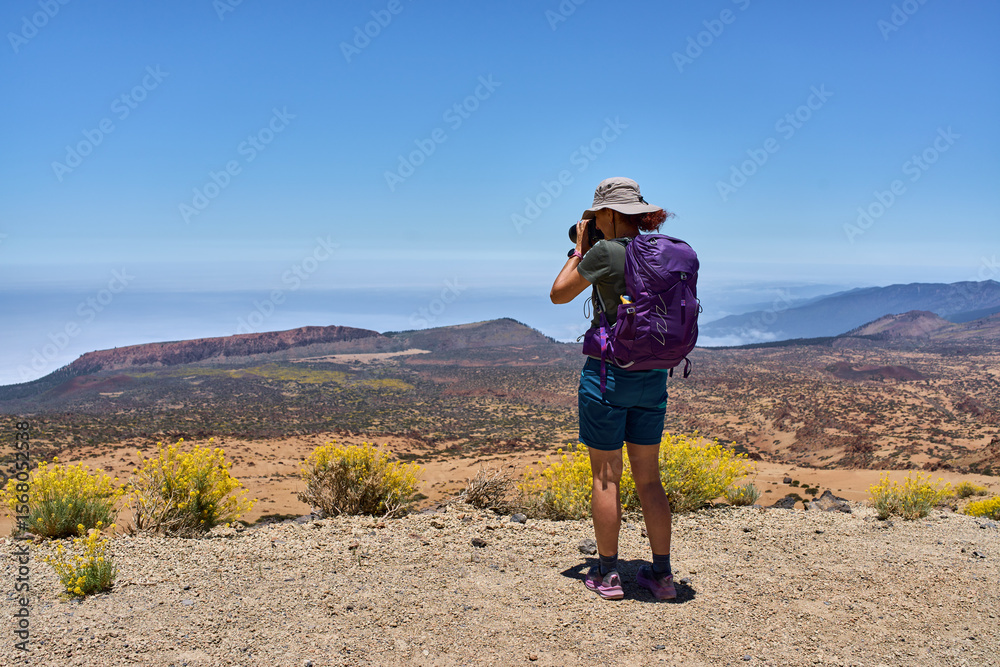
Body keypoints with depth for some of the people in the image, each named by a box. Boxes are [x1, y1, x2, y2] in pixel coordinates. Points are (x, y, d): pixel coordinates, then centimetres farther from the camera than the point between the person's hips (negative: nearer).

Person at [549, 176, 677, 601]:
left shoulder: (605, 253, -14)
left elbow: (559, 294, -4)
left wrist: (580, 250, 7)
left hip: (607, 374, -6)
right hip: (653, 375, 6)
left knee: (606, 477, 5)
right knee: (648, 477, 12)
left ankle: (607, 574, 14)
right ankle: (661, 575, 17)